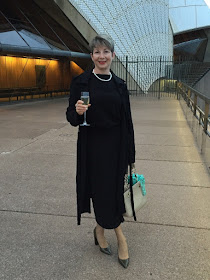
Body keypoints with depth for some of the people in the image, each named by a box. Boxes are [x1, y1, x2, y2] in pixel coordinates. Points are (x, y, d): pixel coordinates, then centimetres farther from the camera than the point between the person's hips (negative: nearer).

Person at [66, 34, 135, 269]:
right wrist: (77, 111, -25)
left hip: (115, 145, 3)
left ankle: (100, 229, 35)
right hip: (92, 146, -3)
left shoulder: (120, 85, 5)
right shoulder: (81, 82, -4)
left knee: (114, 190, 9)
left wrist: (129, 153, 5)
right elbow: (71, 117, -1)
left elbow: (126, 121, 6)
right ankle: (119, 234, 27)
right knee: (102, 190, 4)